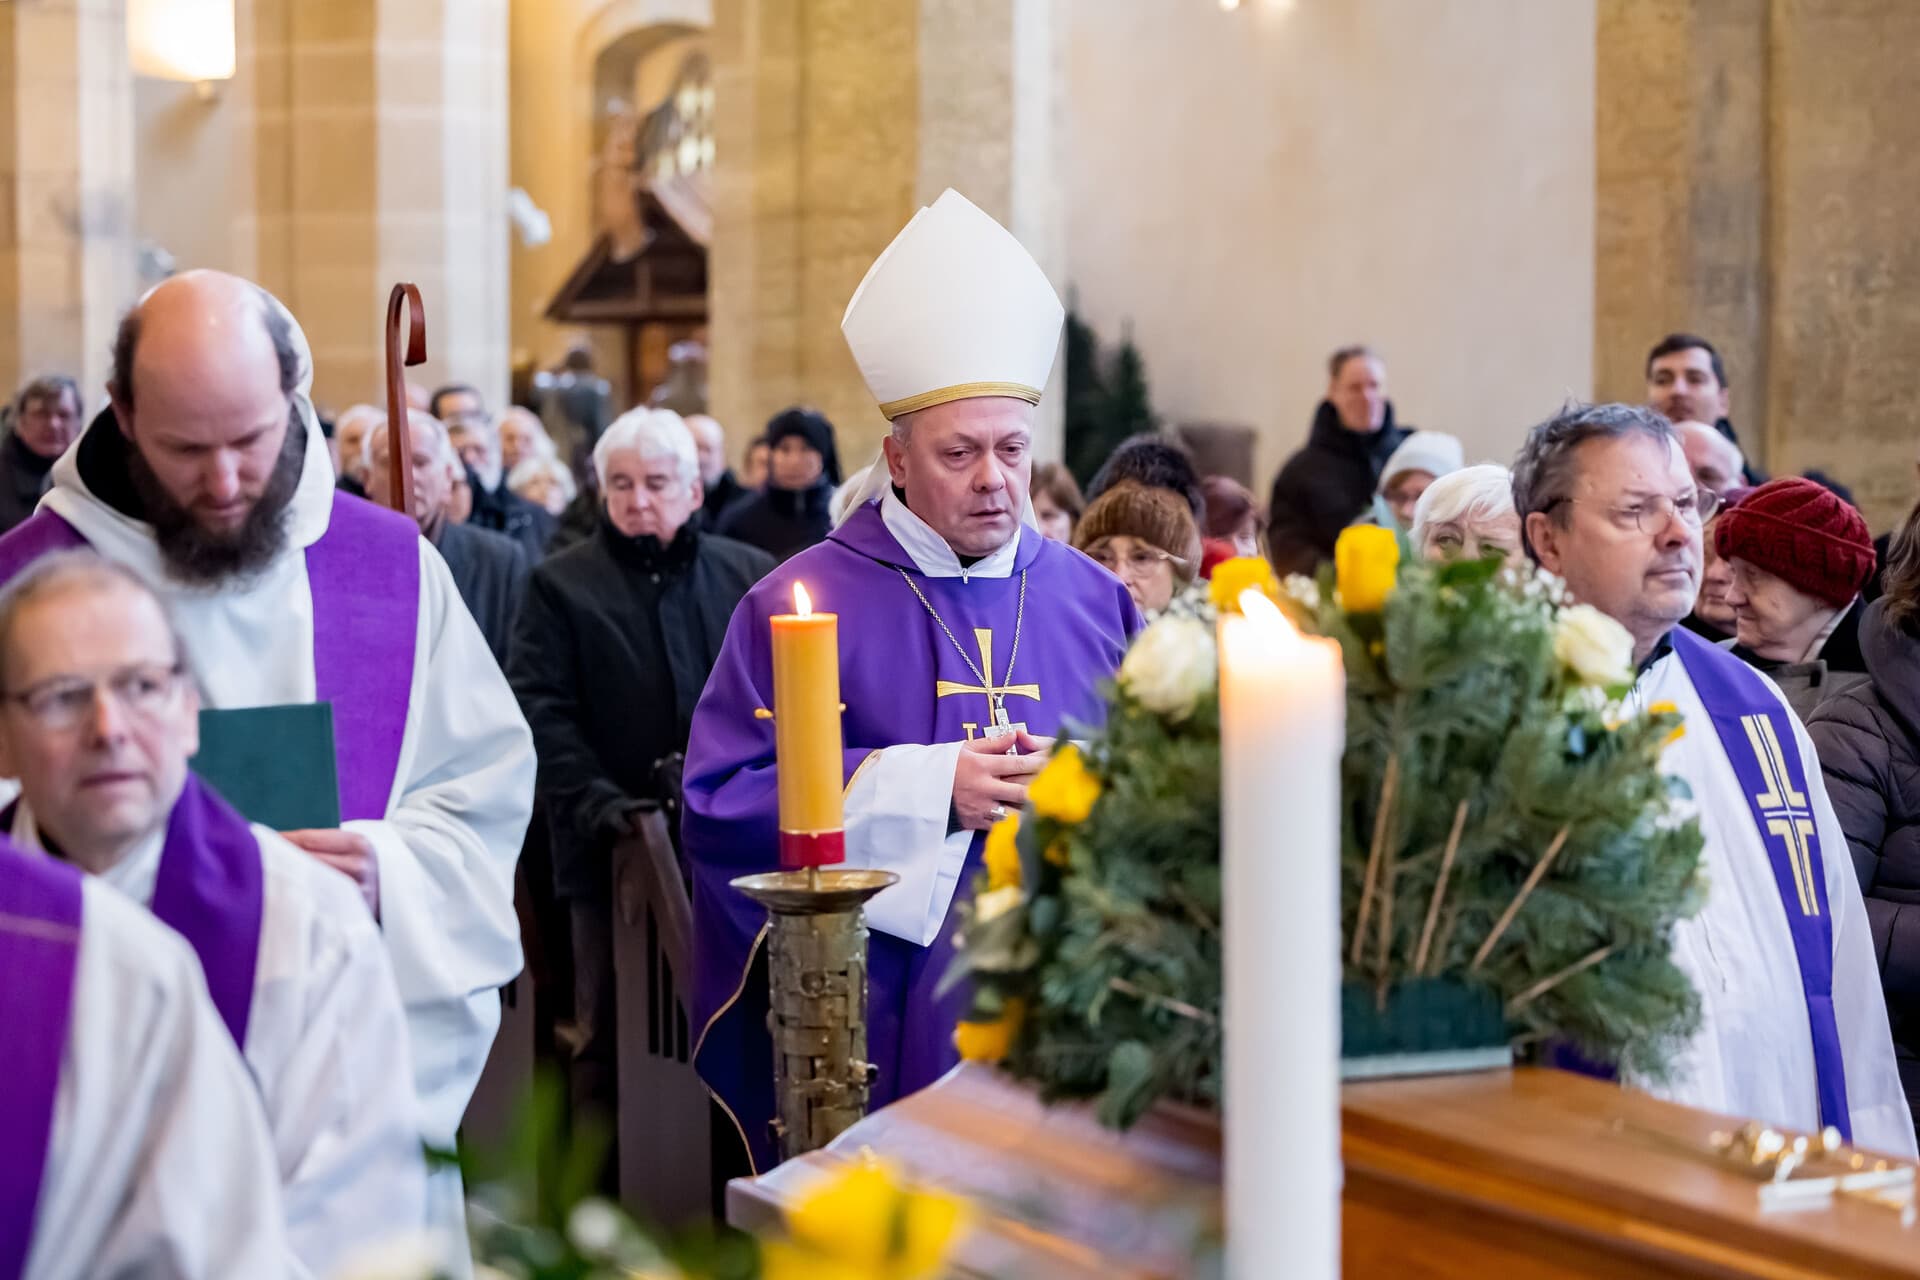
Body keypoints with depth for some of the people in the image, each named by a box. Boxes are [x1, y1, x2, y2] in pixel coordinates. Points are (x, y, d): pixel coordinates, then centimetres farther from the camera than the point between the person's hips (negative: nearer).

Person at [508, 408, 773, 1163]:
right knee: (611, 1037, 5)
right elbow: (540, 706, -3)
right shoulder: (563, 585, 5)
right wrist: (595, 799, -16)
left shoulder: (751, 576, 11)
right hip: (617, 848, -2)